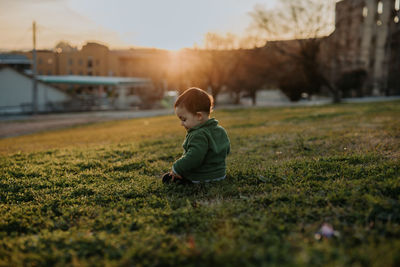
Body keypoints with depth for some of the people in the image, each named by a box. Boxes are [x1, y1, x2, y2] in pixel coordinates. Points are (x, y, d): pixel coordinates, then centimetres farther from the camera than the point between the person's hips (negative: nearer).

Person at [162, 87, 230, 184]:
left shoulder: (199, 136, -27)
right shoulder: (221, 131, 3)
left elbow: (192, 159, -35)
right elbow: (227, 150, 16)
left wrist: (176, 169, -20)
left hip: (200, 179, -9)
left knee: (167, 177, -2)